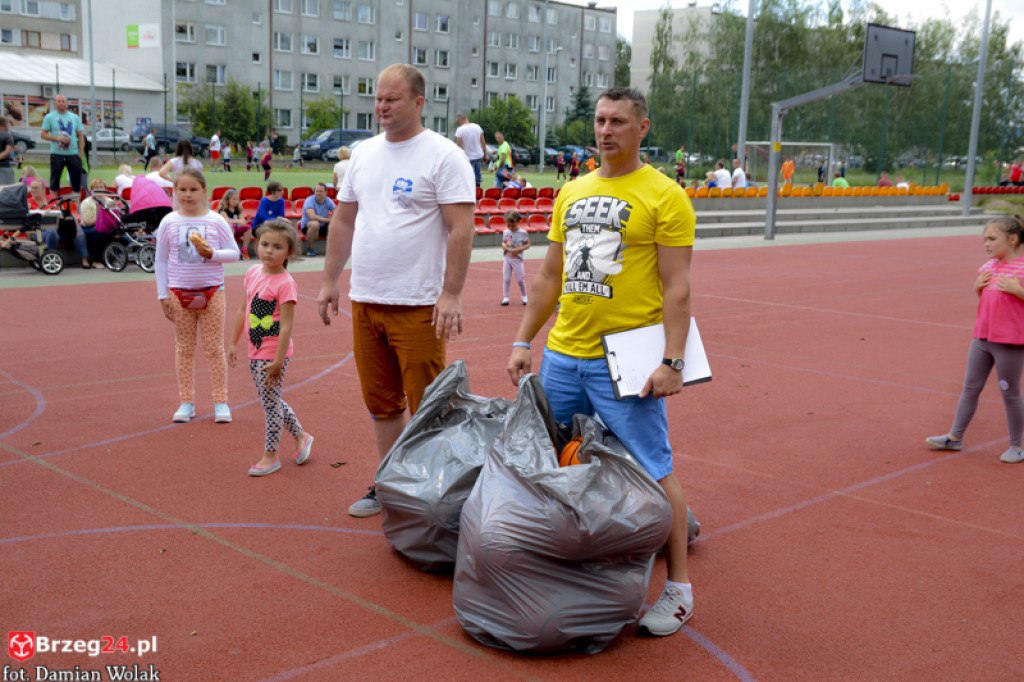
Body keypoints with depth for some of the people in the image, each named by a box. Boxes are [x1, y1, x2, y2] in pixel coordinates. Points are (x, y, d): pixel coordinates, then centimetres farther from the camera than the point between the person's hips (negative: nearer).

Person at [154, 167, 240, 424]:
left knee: (214, 348, 2)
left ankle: (221, 403, 9)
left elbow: (234, 253, 1)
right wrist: (163, 295, 2)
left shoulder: (215, 221, -3)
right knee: (184, 349, 8)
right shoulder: (169, 222, 0)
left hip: (212, 291, -1)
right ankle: (186, 403, 17)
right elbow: (161, 260, 5)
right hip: (179, 293, 1)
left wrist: (212, 254, -18)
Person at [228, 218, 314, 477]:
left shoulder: (285, 283, -18)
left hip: (274, 352, -8)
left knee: (271, 402, 2)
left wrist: (278, 361, -22)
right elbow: (243, 310, 15)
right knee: (271, 401, 18)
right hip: (256, 351, 8)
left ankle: (270, 456, 16)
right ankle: (301, 436, 36)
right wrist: (233, 343, 17)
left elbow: (286, 326, -20)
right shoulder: (253, 273, 5)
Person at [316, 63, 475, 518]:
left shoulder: (444, 156, -8)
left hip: (418, 307, -7)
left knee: (428, 410, -2)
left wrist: (451, 295, -19)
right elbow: (343, 221, 19)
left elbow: (461, 229, -13)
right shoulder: (364, 153, 13)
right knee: (381, 403, 15)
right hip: (364, 301, 7)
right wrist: (329, 281, 15)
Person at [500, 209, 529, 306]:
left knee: (520, 279, 3)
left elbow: (528, 244, -1)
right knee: (505, 279, 2)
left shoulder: (523, 233, -8)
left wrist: (520, 249, -17)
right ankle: (505, 297, 10)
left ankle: (524, 297, 20)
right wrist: (503, 245, -7)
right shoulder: (505, 232, 4)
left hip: (517, 259, -3)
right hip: (507, 258, 3)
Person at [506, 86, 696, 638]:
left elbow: (676, 288, -9)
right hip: (562, 355, 6)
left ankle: (678, 588, 12)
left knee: (653, 473, -1)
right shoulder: (572, 193, 14)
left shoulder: (664, 196, -5)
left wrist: (671, 362, -16)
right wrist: (522, 342, 15)